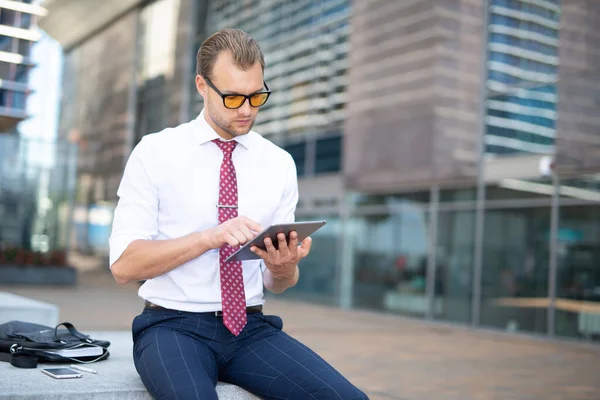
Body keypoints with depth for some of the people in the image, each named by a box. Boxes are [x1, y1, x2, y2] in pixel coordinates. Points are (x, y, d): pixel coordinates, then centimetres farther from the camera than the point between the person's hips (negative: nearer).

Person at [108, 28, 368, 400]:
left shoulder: (280, 163, 7)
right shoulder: (155, 152, -1)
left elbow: (276, 284, 11)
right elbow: (123, 265, -8)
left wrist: (284, 267, -13)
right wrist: (209, 237, -21)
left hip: (252, 328, 4)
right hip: (174, 325, -3)